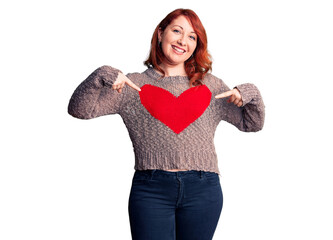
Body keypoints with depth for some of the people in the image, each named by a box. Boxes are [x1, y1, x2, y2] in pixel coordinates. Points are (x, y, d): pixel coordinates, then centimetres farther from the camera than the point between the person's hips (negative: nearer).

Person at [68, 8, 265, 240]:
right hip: (150, 189, -2)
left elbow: (252, 123, 20)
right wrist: (102, 77, -13)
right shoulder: (133, 85, 7)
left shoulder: (211, 86, 14)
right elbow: (79, 109, 2)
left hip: (203, 191, 2)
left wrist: (250, 94, 1)